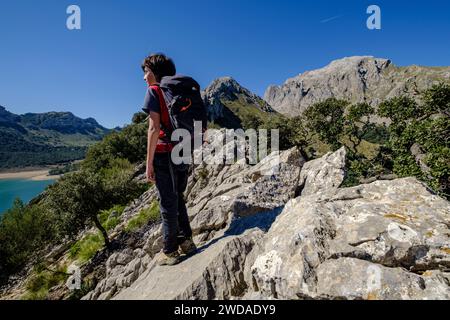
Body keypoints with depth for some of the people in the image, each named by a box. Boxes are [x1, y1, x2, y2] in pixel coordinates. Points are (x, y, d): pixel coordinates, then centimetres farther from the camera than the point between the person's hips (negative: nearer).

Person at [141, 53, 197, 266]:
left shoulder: (154, 91, -4)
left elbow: (154, 128, -13)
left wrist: (149, 163, -11)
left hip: (164, 154, -6)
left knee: (168, 203, 3)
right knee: (178, 199, 19)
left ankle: (170, 252, 16)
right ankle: (186, 242, 27)